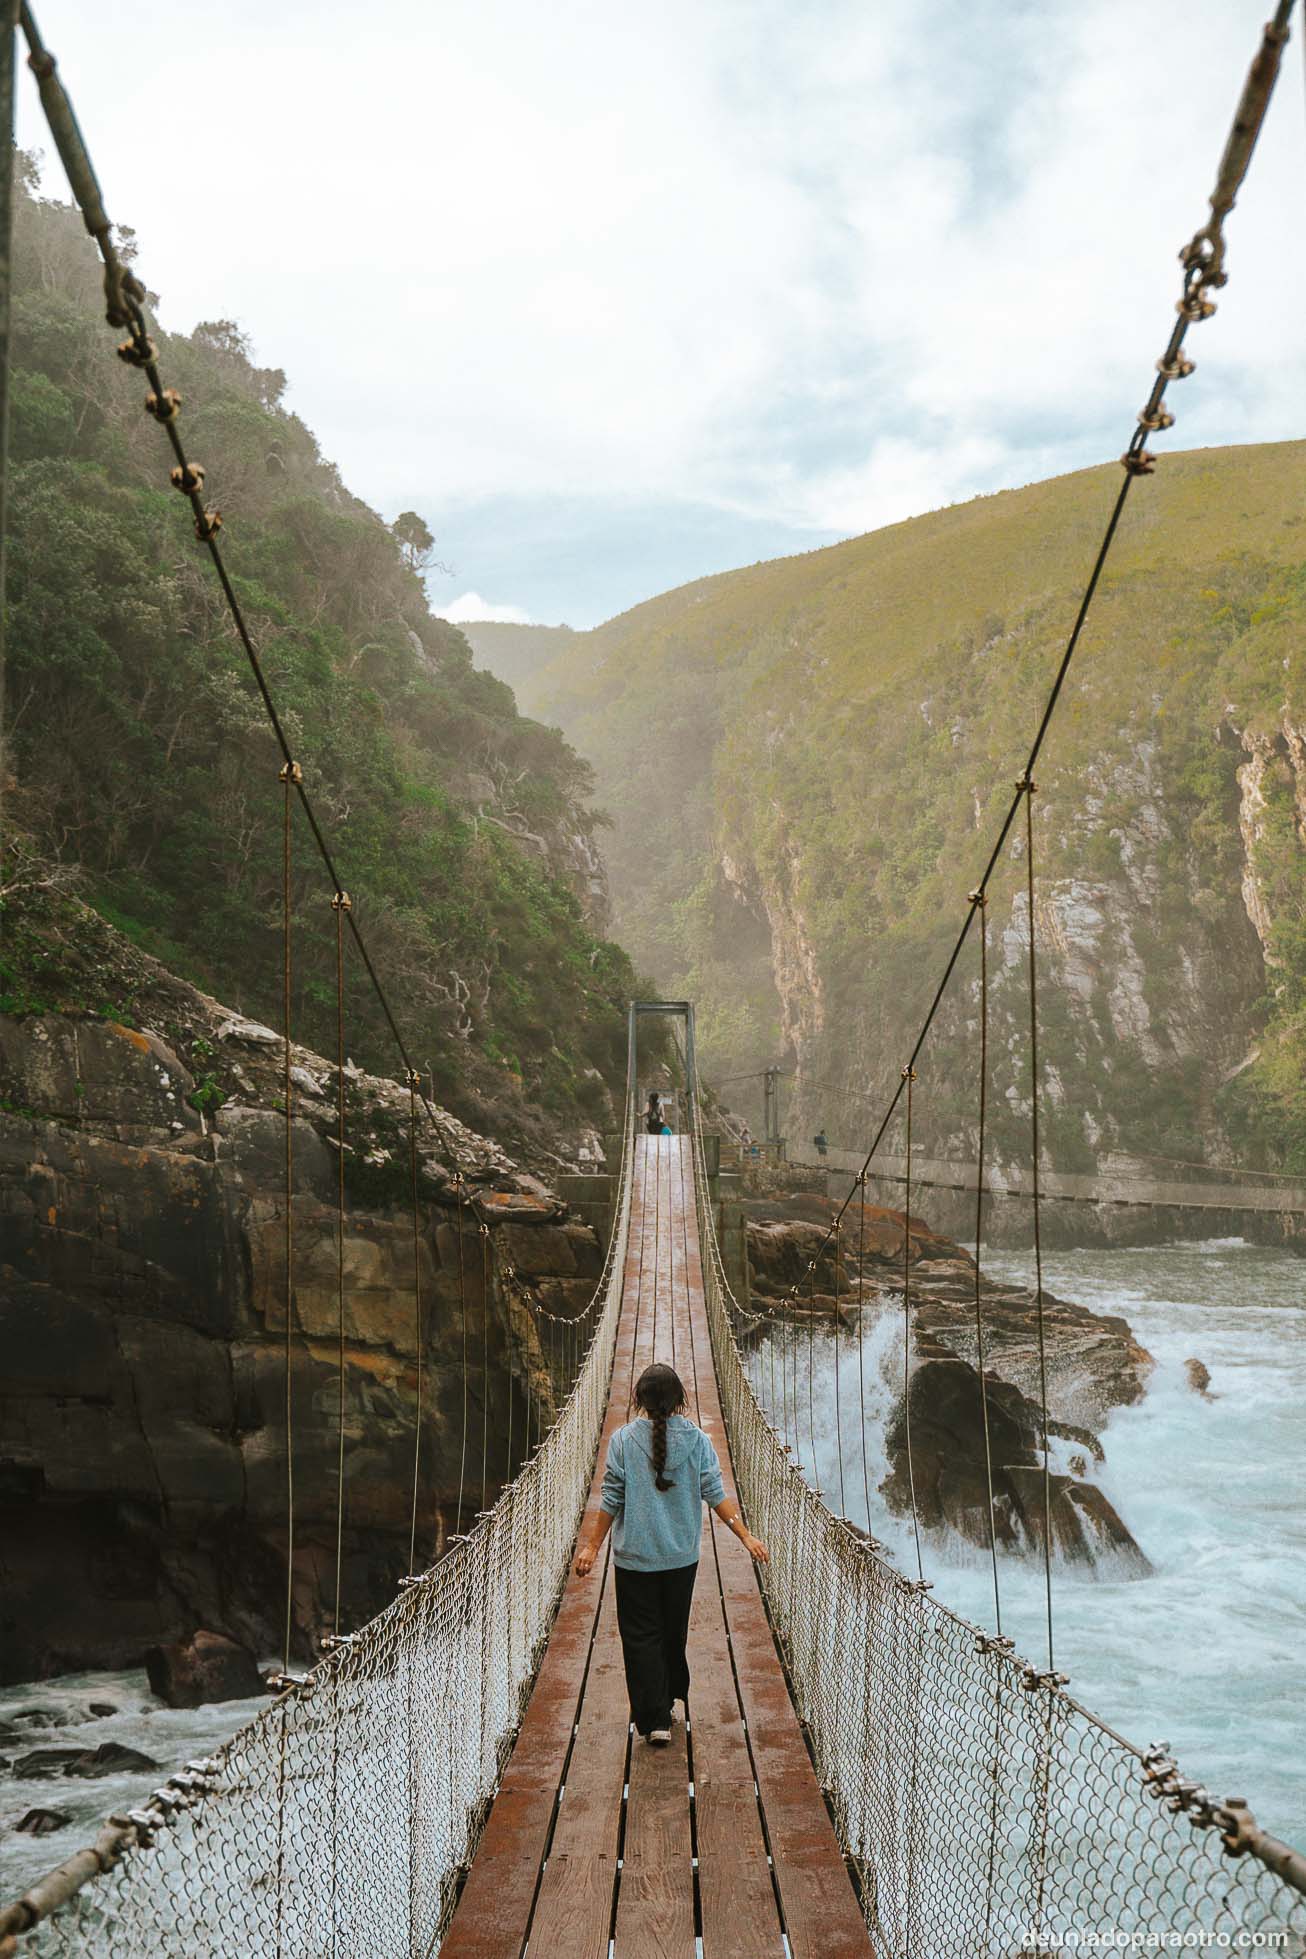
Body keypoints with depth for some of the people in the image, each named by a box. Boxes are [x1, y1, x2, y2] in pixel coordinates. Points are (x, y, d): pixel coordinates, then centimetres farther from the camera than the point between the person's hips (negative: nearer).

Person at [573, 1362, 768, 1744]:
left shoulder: (623, 1440, -10)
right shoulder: (697, 1440, -5)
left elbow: (610, 1500, -8)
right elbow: (715, 1494, -8)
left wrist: (592, 1547, 0)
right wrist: (746, 1536, -3)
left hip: (634, 1557, -3)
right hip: (681, 1556, 3)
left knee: (641, 1637, 5)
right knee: (673, 1632, 19)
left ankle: (655, 1720, 0)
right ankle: (668, 1698, 32)